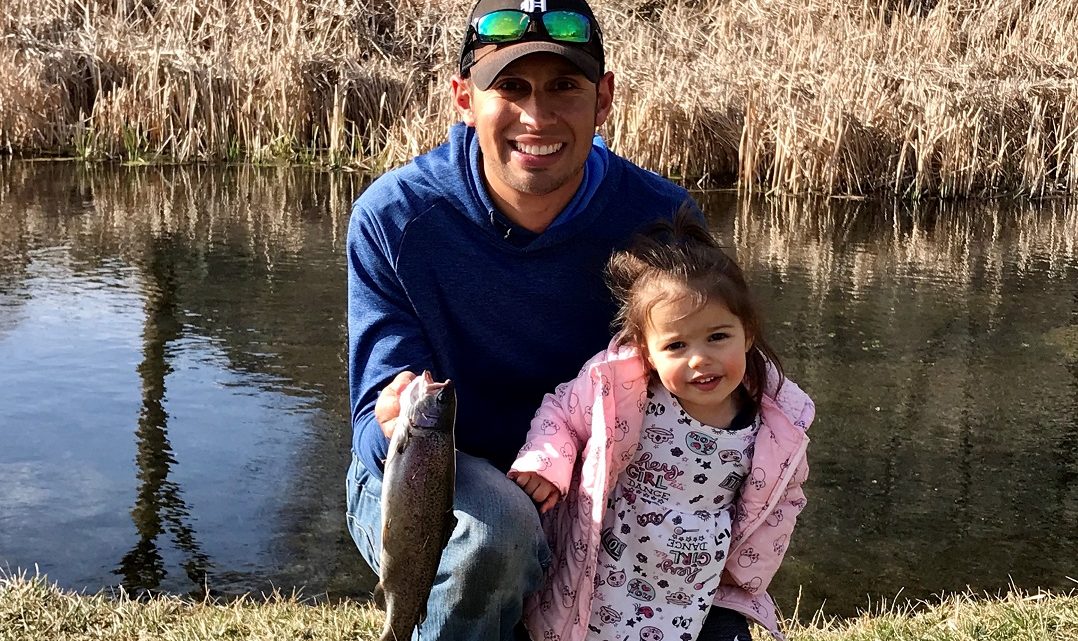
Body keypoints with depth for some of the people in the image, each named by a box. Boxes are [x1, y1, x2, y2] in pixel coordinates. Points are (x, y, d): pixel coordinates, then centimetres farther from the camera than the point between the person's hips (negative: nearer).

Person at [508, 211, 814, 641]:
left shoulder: (778, 425, -13)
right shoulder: (616, 388, -21)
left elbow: (782, 499, 5)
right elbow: (561, 413, -3)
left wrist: (744, 565, 6)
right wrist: (544, 464, -20)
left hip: (700, 600, 2)